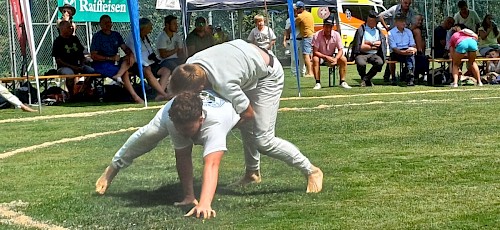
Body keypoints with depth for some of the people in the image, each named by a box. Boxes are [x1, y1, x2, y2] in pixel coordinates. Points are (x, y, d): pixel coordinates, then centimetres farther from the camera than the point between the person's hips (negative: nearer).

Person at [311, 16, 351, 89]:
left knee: (344, 59, -22)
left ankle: (342, 82, -15)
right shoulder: (317, 35, -18)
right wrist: (326, 57, -30)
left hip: (332, 57, 2)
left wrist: (336, 59, -30)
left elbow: (340, 50, -10)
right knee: (315, 59, -34)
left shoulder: (336, 35, -10)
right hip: (320, 56, -2)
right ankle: (318, 83, -28)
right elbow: (315, 52, -19)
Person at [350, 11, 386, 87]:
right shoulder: (361, 30, 0)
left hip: (374, 54, 4)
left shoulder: (378, 30, 17)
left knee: (380, 62, -30)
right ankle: (367, 80, -5)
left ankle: (365, 79, -9)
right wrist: (373, 47, -1)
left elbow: (380, 43, 5)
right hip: (362, 54, -4)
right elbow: (360, 47, -8)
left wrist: (369, 43, -7)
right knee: (361, 63, -37)